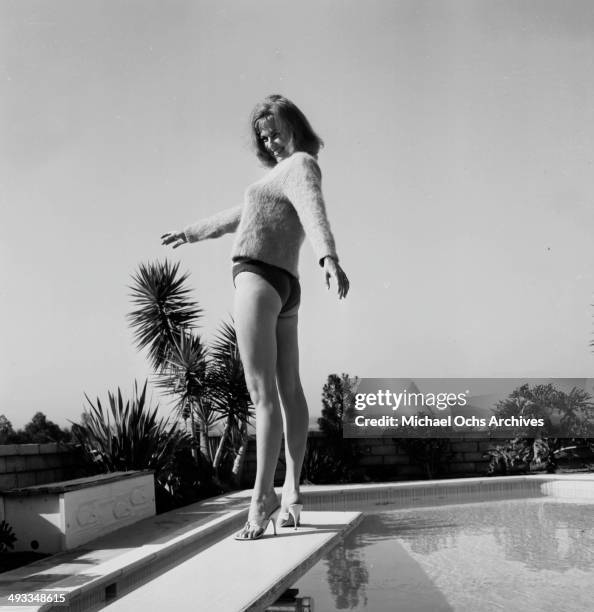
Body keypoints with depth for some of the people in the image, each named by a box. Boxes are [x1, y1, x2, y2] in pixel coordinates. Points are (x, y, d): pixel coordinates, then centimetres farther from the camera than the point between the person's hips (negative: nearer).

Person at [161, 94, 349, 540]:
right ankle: (292, 493, 9)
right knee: (290, 389, 6)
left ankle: (262, 498, -18)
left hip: (259, 279, -10)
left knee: (262, 390, -15)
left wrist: (329, 258, -43)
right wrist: (192, 233, 48)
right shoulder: (284, 174, 25)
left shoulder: (301, 165, -3)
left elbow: (314, 212, -25)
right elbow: (240, 215, 37)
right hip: (285, 288, 10)